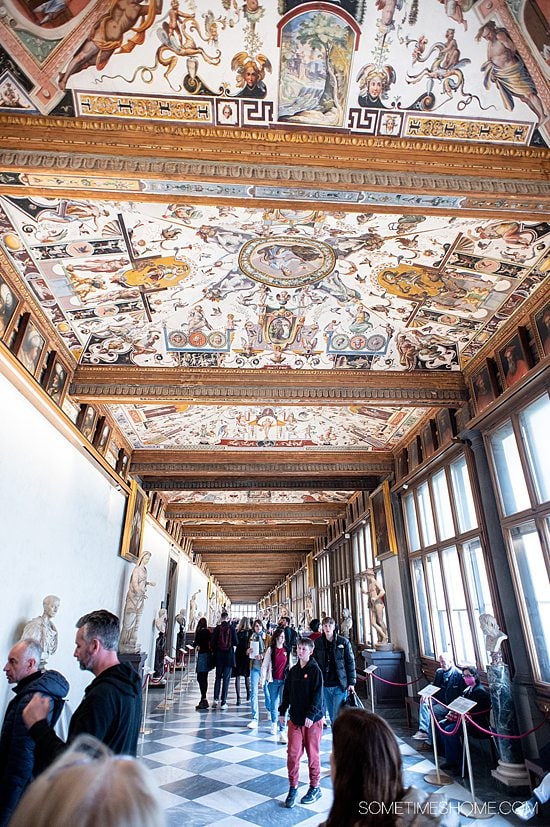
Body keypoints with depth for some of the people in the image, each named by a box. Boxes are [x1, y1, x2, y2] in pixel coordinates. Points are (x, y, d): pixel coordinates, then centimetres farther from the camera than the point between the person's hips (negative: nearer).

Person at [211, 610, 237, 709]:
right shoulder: (232, 628, -7)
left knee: (218, 678, 16)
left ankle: (216, 699, 8)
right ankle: (223, 702, 7)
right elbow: (235, 643, -5)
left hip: (219, 656, 1)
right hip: (229, 656, -1)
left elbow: (213, 642, -4)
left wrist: (214, 652, 12)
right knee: (226, 679, 6)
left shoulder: (217, 628, -5)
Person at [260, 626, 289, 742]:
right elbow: (265, 665, 1)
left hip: (284, 681, 0)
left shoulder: (287, 650, 1)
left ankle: (282, 731, -3)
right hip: (273, 681, 0)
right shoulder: (271, 650, -2)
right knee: (274, 704, 12)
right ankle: (274, 724, 37)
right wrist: (263, 678, -6)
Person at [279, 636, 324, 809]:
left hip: (312, 720, -4)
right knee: (292, 754, 3)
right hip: (295, 718, 4)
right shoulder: (293, 671, 5)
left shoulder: (315, 670, -11)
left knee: (312, 754, 10)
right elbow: (287, 692, 12)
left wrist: (311, 715, -21)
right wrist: (282, 712, 11)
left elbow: (317, 695, -15)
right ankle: (293, 788, 19)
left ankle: (315, 788, 28)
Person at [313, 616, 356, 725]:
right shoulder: (317, 643, 0)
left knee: (337, 717, -6)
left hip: (340, 685, -3)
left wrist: (351, 682, -4)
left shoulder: (343, 642, -5)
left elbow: (350, 662, -1)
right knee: (332, 716, 14)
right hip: (325, 685, 3)